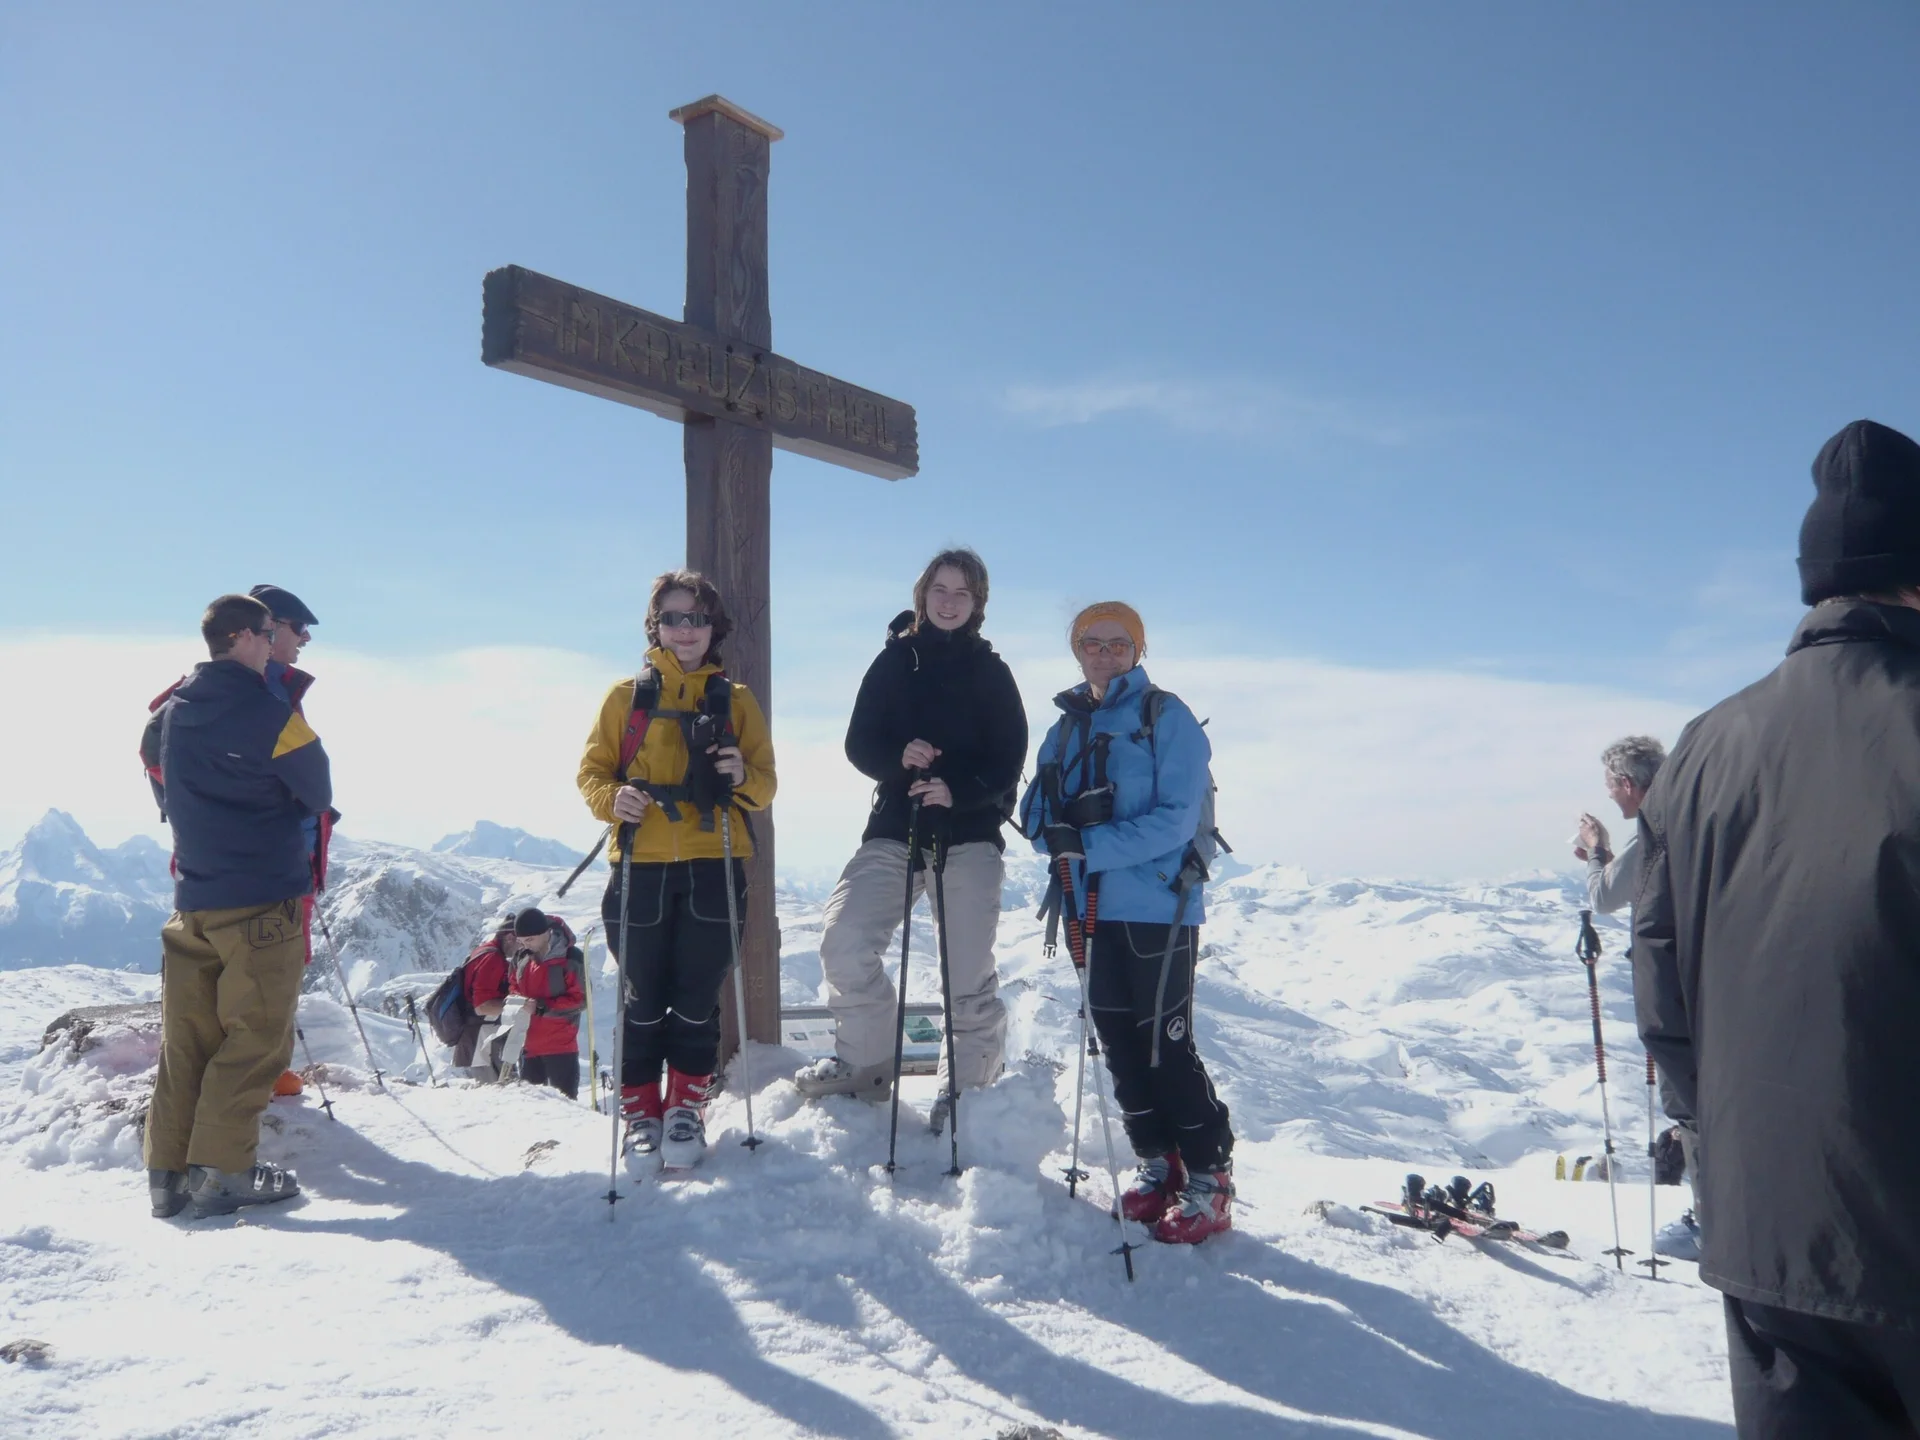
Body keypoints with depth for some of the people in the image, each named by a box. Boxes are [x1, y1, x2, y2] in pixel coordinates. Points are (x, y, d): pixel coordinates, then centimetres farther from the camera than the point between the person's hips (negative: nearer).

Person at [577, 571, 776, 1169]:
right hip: (641, 866, 0)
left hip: (714, 866, 0)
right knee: (644, 998, 4)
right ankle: (640, 1112, 18)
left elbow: (765, 784, 9)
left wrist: (742, 777, -14)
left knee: (698, 997, 2)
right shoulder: (626, 696, 9)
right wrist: (612, 799, -14)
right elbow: (592, 770, 8)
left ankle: (686, 1108, 17)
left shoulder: (735, 699, 11)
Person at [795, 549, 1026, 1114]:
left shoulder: (991, 671, 6)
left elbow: (1009, 759, -2)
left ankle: (967, 1085, 15)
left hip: (971, 836, -1)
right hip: (895, 830, 1)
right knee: (844, 943, -14)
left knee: (968, 972, -3)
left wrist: (958, 789, -20)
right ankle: (866, 1061, 6)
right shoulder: (893, 660, 8)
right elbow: (859, 743, 3)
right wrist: (898, 757, -19)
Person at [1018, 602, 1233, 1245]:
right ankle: (1158, 1165, 25)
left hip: (1157, 907, -6)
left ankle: (1208, 1180, 10)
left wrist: (1089, 846, -23)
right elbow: (1036, 812, 8)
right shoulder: (1067, 727, 13)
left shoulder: (1166, 717, -7)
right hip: (1093, 909, 6)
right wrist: (1060, 835, -15)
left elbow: (1175, 818, -17)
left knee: (1165, 1045, -3)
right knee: (1117, 1041, 11)